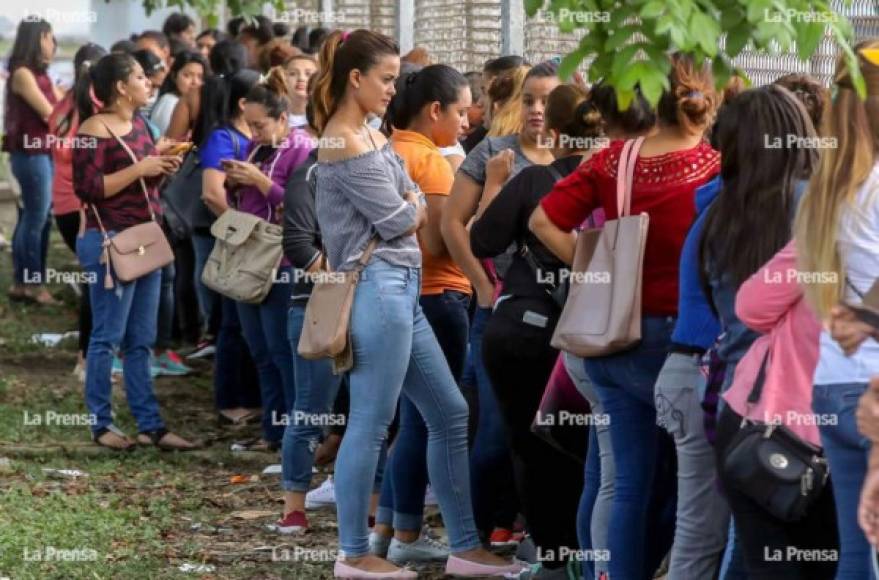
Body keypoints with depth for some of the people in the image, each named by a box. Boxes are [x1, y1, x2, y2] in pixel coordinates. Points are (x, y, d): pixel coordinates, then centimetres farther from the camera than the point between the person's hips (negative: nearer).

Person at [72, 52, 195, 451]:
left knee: (141, 341, 10)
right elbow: (88, 188, -19)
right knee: (108, 337, -1)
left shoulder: (138, 124, 13)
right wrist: (139, 169, -19)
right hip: (110, 242, -9)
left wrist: (160, 165, 5)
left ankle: (149, 425, 13)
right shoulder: (95, 129, -13)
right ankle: (101, 423, 8)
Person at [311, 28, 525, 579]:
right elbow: (400, 220, -12)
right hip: (377, 286, -10)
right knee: (371, 424, -6)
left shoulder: (373, 136, 18)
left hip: (402, 287, 10)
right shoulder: (345, 145, -13)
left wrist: (408, 207, -3)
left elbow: (417, 210, 17)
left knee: (451, 413, 11)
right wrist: (411, 207, 7)